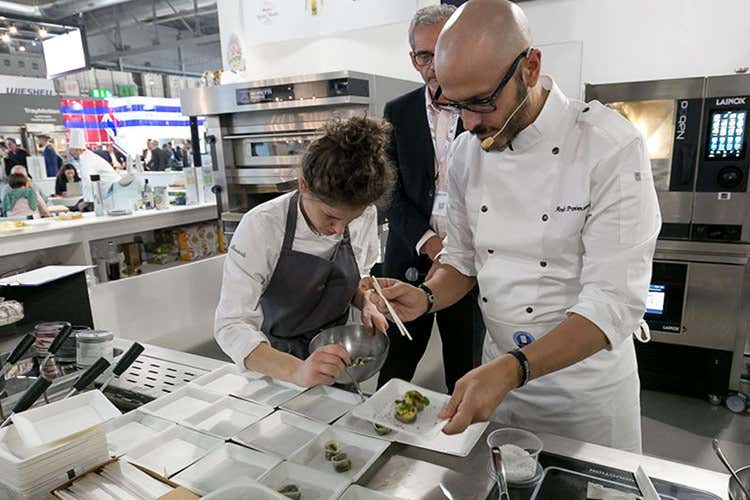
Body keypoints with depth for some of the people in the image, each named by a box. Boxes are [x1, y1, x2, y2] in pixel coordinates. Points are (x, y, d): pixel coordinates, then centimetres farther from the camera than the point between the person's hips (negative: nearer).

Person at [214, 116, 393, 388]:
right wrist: (296, 371, -41)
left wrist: (367, 305, -14)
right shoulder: (261, 227, -25)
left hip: (333, 354, 3)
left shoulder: (365, 215, -12)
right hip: (275, 366, -2)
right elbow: (231, 326, -27)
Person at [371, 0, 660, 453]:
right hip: (499, 371, 5)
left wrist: (511, 370, -35)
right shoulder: (468, 151, -5)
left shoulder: (612, 147, -21)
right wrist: (427, 297, -16)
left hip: (588, 385, -4)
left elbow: (614, 302, -25)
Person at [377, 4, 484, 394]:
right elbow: (390, 192, 0)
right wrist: (430, 244, -13)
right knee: (394, 366, 8)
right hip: (410, 258, 1)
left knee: (466, 368, 12)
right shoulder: (397, 112, 5)